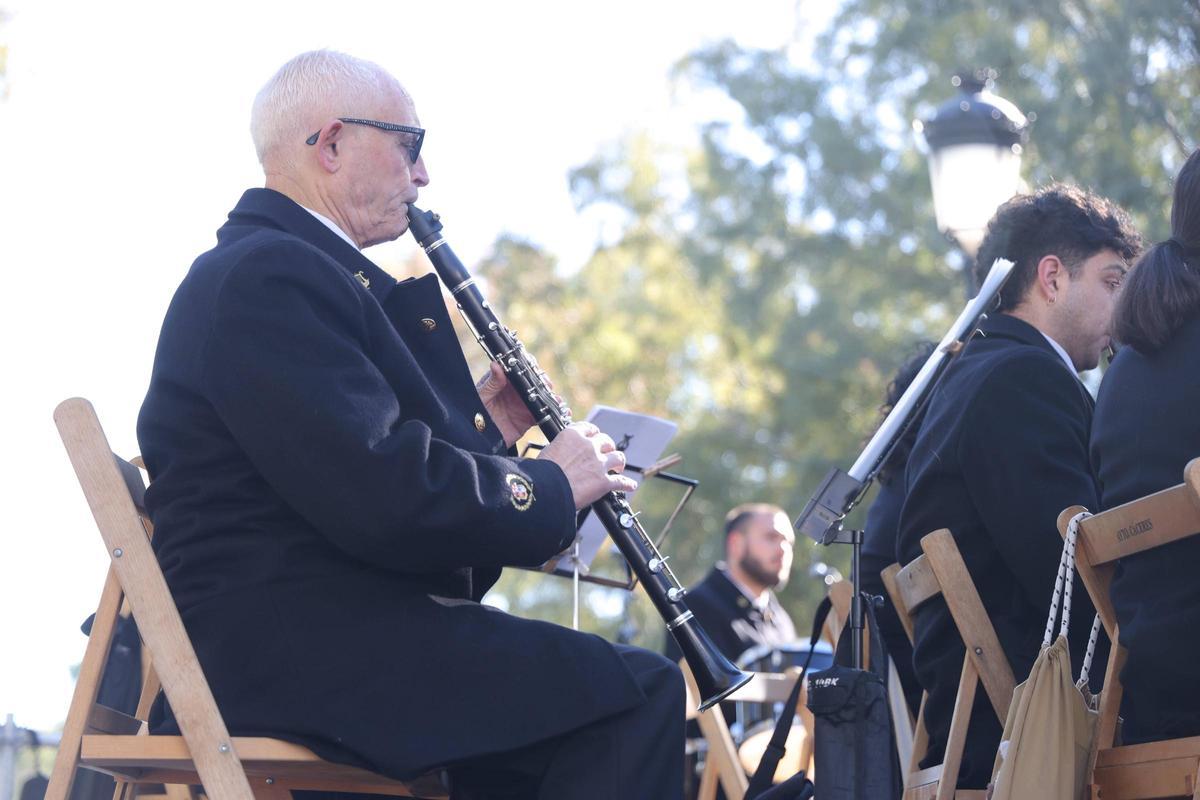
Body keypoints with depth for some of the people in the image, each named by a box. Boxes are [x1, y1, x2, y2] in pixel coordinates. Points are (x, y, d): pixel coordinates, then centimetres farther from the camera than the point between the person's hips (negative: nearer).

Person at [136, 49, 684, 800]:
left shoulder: (292, 268, 21)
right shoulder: (267, 277, -13)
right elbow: (382, 498, -23)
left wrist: (475, 430, 10)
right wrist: (548, 483, -9)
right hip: (294, 648, -11)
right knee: (639, 693, -20)